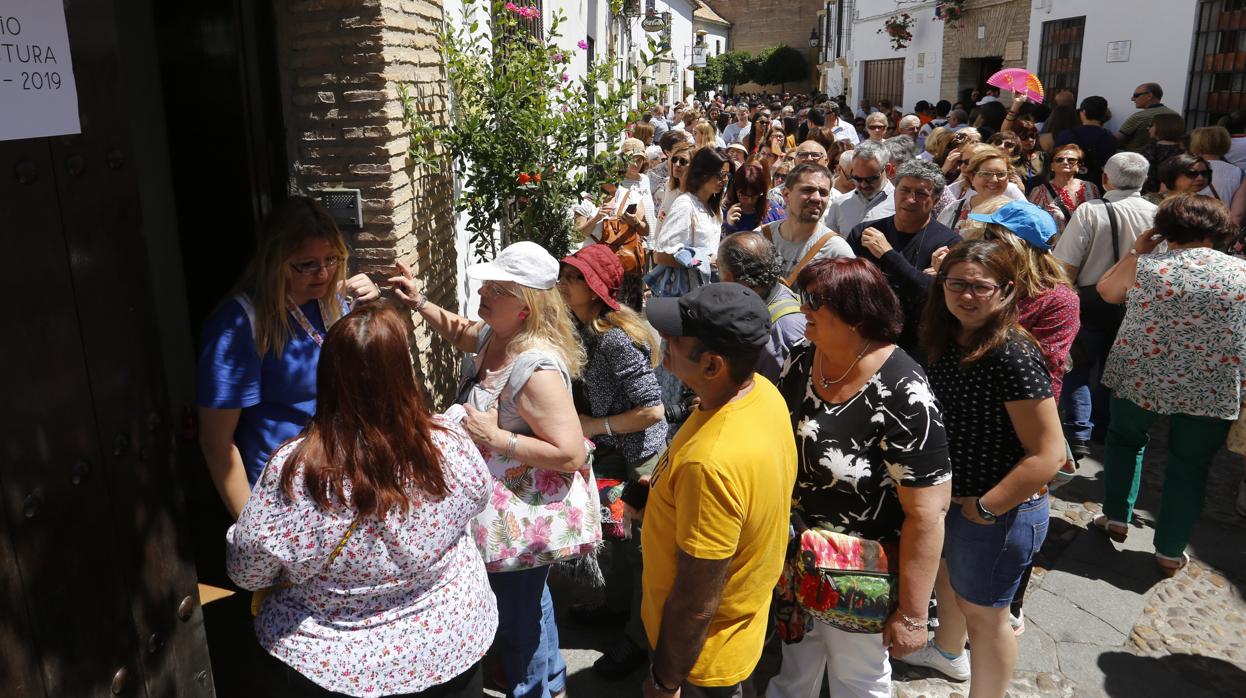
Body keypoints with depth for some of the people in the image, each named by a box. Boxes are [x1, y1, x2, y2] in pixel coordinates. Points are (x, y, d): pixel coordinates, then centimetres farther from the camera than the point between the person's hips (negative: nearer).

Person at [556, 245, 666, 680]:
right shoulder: (579, 326, -4)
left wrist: (595, 425, -21)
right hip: (608, 453, 9)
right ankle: (618, 603, 52)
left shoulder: (617, 340, -31)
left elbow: (651, 410, -29)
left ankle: (640, 639, 30)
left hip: (637, 457, -9)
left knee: (639, 543, 10)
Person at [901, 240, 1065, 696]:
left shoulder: (1013, 356, -28)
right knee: (946, 575, 31)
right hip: (947, 496, 9)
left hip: (999, 513, -9)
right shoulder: (947, 340, -3)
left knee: (982, 612, 12)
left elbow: (1048, 454, -28)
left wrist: (985, 507, -21)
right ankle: (947, 651, 59)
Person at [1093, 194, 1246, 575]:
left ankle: (1116, 517, 32)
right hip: (1212, 390, 1)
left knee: (1125, 438, 24)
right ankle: (1170, 551, 22)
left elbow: (1107, 290, 13)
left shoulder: (1143, 266, -6)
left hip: (1139, 376, 0)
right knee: (1189, 465, 13)